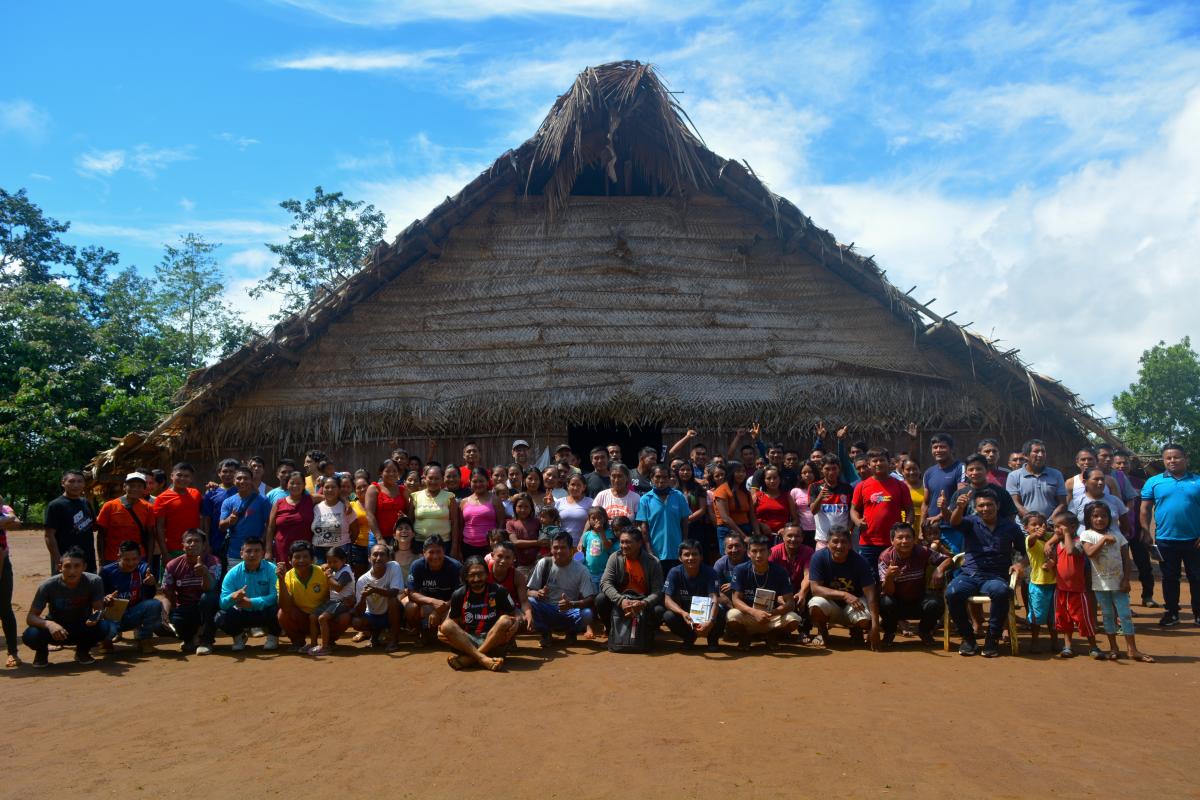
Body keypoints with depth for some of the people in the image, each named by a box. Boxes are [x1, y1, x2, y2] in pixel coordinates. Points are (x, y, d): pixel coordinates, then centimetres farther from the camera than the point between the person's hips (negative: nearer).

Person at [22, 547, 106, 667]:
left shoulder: (94, 582, -21)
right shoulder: (48, 586, -21)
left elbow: (99, 609, -16)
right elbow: (30, 617, -19)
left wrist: (96, 617, -41)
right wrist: (48, 624, -41)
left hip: (82, 629, 0)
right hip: (55, 628, 0)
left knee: (102, 627, -32)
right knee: (30, 636, -31)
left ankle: (83, 651, 3)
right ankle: (42, 651, 7)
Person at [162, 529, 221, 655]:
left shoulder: (213, 562, -14)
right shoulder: (173, 565, -6)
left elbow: (209, 588, -30)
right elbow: (167, 594, 1)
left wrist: (205, 573, -51)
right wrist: (168, 615, -15)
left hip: (206, 608, -2)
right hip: (184, 608, 2)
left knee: (208, 597, -36)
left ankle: (206, 641, -16)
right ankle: (191, 637, 8)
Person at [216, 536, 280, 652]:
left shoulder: (271, 569, -18)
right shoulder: (233, 573, -11)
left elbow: (276, 596, -28)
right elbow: (223, 603, -19)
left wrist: (251, 602, -37)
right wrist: (233, 597, -42)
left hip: (264, 612, -2)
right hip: (242, 614, 2)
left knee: (276, 610, -33)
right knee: (221, 617, -24)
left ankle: (273, 636, 2)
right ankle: (238, 636, 11)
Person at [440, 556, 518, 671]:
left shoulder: (499, 591, 0)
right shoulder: (459, 595, 4)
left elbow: (513, 616, 5)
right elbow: (452, 621, 9)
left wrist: (515, 622, -19)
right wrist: (442, 631, -13)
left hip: (494, 641, -1)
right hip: (467, 642, 1)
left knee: (505, 621, -29)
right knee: (446, 626, -24)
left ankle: (467, 659, -33)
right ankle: (484, 659, -39)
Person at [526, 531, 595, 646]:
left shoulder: (581, 570, -9)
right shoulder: (544, 564, -6)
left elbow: (590, 599, -13)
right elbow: (529, 591, -5)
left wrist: (572, 604, -34)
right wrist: (538, 594, -30)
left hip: (569, 612, 0)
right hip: (546, 611, 1)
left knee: (587, 614, -32)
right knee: (529, 602, -29)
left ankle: (571, 633, 3)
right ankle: (545, 633, -3)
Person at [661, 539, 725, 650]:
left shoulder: (710, 572, -19)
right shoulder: (675, 573, -16)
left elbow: (714, 599, -30)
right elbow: (667, 599, -21)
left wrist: (711, 621, -50)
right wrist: (683, 613, -42)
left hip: (705, 613, -1)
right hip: (683, 612, 1)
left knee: (720, 611, -34)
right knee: (668, 616, -30)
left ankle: (713, 639, 1)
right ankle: (689, 637, 4)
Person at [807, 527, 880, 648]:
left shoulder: (860, 561, -17)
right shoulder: (819, 557, -17)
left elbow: (870, 593, -22)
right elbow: (815, 588, -22)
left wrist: (875, 626, -32)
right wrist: (844, 595, -34)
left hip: (855, 605, 1)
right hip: (830, 604, -1)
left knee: (866, 620, -31)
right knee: (816, 605, -34)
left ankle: (855, 630, 10)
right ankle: (822, 633, 2)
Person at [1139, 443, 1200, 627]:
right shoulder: (1154, 482, 2)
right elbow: (1145, 509, 4)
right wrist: (1146, 533, -2)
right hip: (1166, 540, 0)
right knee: (1169, 578, 11)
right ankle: (1171, 612, 22)